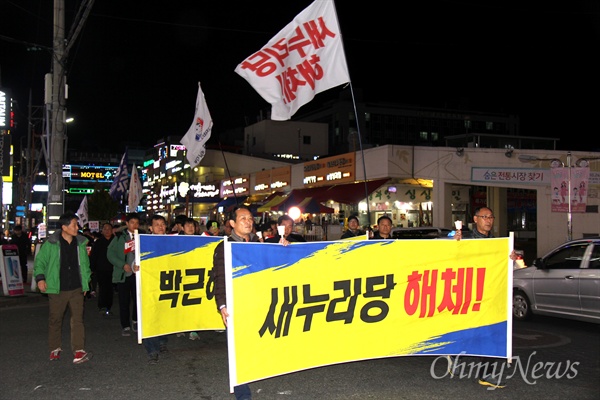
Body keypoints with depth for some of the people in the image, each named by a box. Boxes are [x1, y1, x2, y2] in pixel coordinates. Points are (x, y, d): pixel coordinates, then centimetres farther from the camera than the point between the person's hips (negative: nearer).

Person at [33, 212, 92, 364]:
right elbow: (40, 261, 3)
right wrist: (40, 277, -9)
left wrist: (86, 283, 16)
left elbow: (85, 264, 17)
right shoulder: (51, 244, -6)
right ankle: (55, 349, 27)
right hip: (57, 290, -2)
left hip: (76, 289, 2)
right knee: (55, 320, 9)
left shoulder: (80, 243, 6)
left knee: (78, 319, -5)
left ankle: (78, 351, -6)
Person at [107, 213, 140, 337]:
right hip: (123, 274, -1)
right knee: (124, 301, 4)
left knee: (138, 299, 3)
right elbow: (110, 253, 1)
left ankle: (135, 321, 26)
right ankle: (125, 326, 16)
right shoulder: (119, 238, 2)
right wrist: (123, 265, -10)